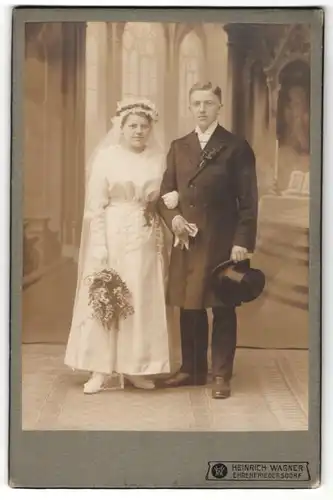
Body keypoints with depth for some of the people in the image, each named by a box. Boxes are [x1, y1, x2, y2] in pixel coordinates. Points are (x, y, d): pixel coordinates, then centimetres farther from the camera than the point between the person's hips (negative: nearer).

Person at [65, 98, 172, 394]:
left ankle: (134, 368, 15)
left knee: (143, 301, 5)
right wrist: (99, 246, -12)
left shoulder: (158, 160, 7)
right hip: (112, 236, -3)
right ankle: (99, 370, 6)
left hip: (146, 239, 3)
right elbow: (95, 206, -6)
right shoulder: (106, 157, -2)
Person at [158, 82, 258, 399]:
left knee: (222, 308, 3)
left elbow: (248, 200, -4)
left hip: (222, 241, -4)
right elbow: (165, 192, 13)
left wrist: (243, 241, -12)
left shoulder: (236, 147, -1)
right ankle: (192, 369, 21)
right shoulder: (178, 147, 13)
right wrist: (173, 217, -7)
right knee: (189, 307, 9)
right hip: (187, 239, 4)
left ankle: (221, 375, 11)